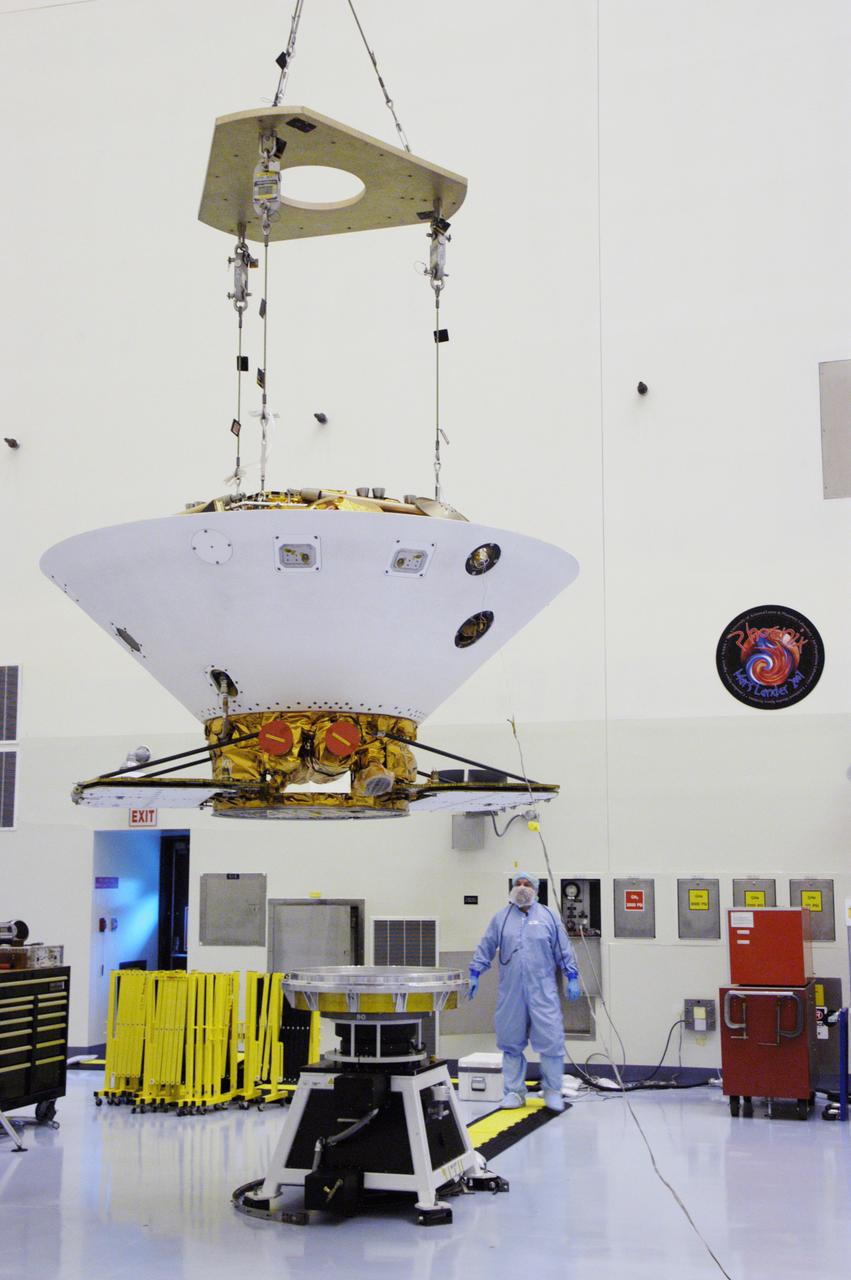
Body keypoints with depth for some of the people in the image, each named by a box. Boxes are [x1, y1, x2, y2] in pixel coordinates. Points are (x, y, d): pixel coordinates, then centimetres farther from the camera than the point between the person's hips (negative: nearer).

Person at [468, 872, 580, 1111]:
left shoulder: (548, 917, 7)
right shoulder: (501, 918, 10)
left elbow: (564, 950, 8)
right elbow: (485, 948, 12)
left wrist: (572, 978, 3)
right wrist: (474, 974, 6)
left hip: (543, 991, -1)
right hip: (510, 991, 1)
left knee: (551, 1040, -5)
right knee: (512, 1042, 5)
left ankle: (552, 1091, 9)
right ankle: (514, 1091, 16)